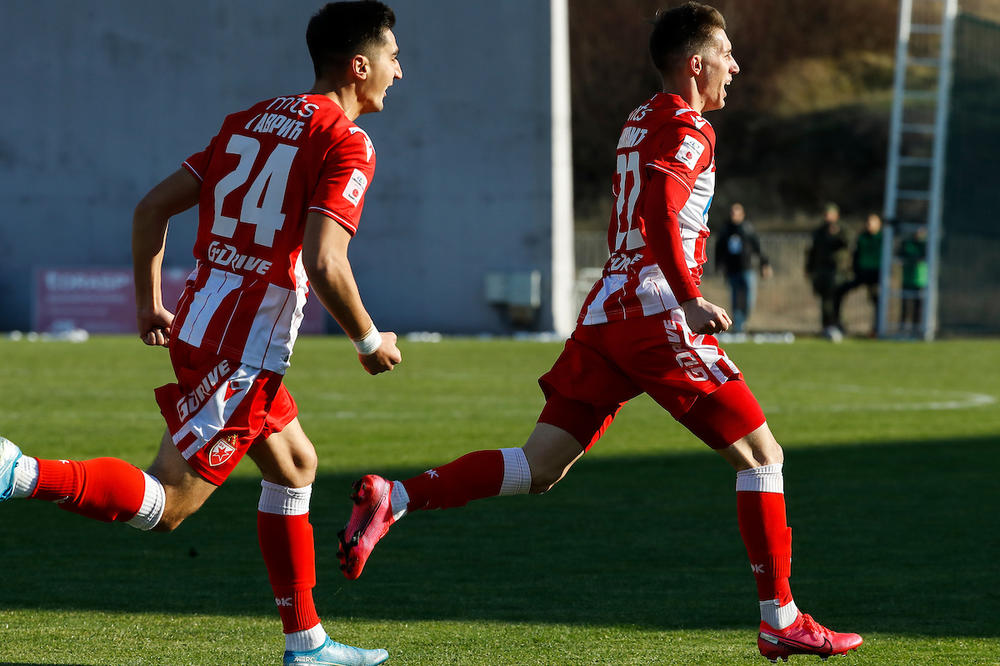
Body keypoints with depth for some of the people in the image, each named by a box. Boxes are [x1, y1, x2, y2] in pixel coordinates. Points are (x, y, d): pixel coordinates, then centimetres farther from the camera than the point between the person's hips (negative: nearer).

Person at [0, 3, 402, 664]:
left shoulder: (251, 119, 15)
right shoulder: (346, 143, -9)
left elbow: (153, 206, 14)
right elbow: (324, 264, -20)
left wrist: (150, 303, 23)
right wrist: (370, 341, -5)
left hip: (196, 326, 9)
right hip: (246, 351, -9)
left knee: (296, 464, 22)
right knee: (167, 504, -8)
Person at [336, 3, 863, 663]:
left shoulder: (640, 120, 21)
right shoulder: (688, 130, -7)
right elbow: (659, 212, -24)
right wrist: (689, 298, -29)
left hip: (605, 310, 8)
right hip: (657, 316, -8)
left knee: (538, 470, 3)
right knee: (761, 454, 1)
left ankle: (391, 500, -12)